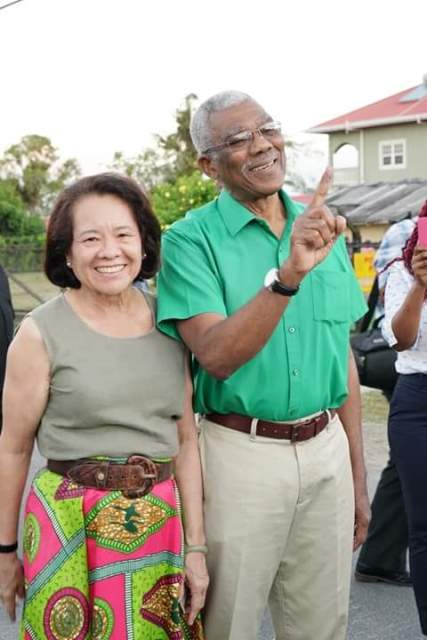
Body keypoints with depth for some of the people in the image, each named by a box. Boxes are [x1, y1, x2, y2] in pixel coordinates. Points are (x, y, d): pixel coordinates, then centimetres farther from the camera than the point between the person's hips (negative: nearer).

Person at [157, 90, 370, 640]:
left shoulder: (322, 230, 7)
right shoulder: (190, 240, -8)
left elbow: (344, 360, 11)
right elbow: (217, 357, -22)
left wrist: (358, 478, 11)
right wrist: (287, 275, -34)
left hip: (326, 451, 5)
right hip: (241, 455, -4)